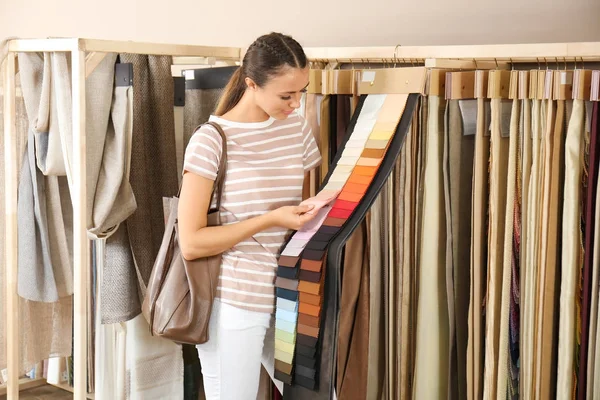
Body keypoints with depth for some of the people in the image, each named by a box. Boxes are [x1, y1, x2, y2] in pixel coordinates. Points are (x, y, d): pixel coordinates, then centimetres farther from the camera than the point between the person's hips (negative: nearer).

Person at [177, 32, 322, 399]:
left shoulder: (297, 127, 5)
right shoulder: (211, 140, -12)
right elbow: (191, 243, -15)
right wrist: (270, 220, -19)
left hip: (289, 296, 5)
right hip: (234, 303, -5)